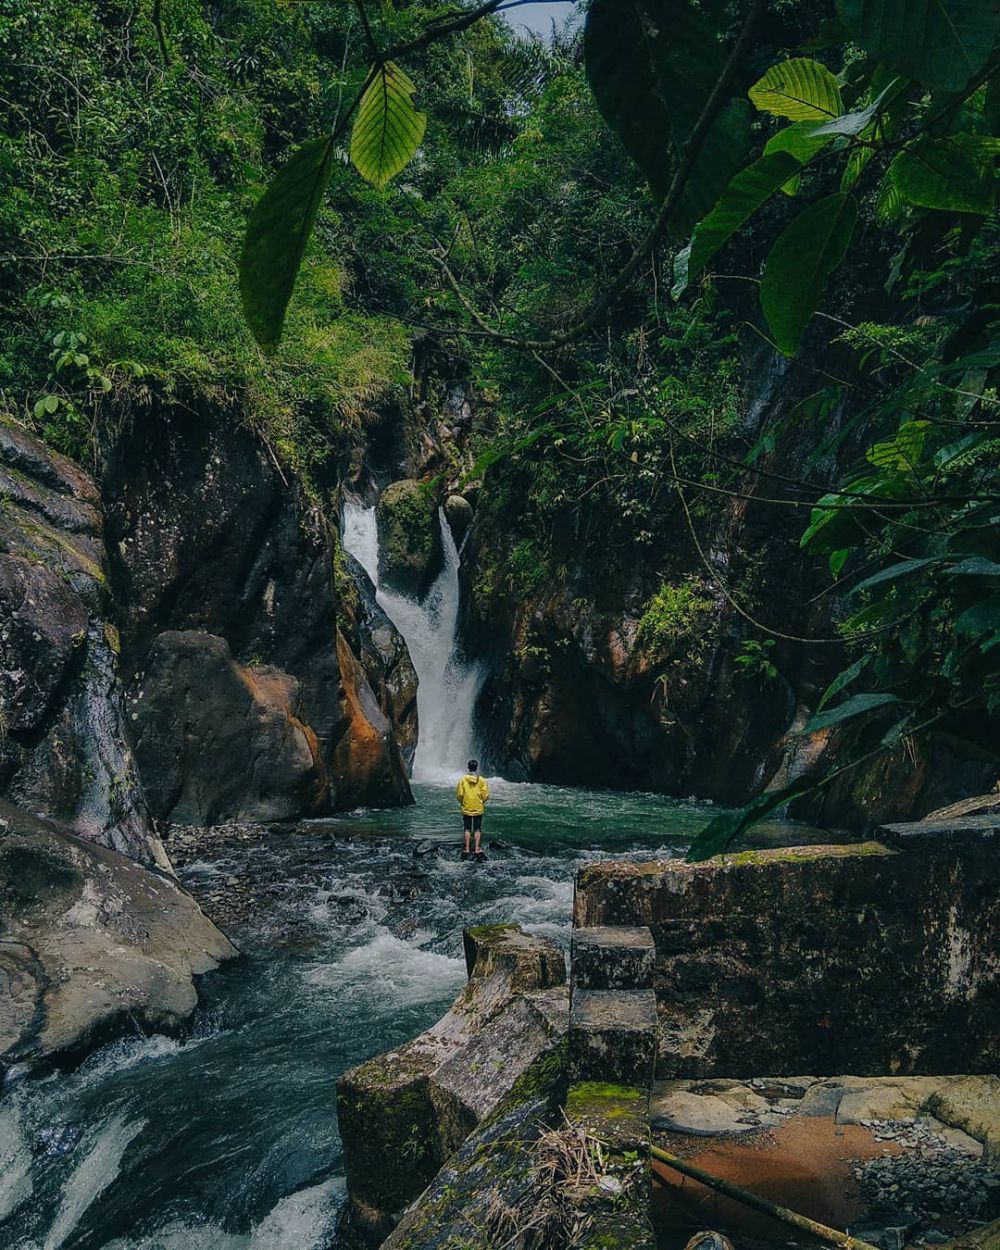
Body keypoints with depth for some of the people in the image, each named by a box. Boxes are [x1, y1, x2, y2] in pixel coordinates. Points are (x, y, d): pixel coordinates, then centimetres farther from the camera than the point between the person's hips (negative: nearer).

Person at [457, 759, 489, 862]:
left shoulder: (463, 779, -6)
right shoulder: (481, 780, -6)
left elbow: (459, 794, -7)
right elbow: (486, 795, -8)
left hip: (466, 808, 0)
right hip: (478, 809, 0)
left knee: (467, 829, 10)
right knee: (477, 829, 7)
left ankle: (467, 849, 9)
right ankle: (477, 849, 1)